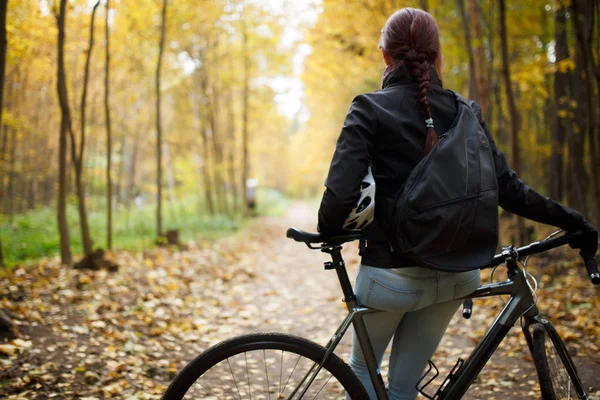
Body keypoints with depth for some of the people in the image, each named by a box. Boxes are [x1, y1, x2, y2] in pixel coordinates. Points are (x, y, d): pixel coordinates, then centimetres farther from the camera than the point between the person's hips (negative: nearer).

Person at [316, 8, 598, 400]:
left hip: (393, 273, -4)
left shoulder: (370, 109, -10)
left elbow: (341, 193, -20)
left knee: (362, 368, 23)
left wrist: (327, 235, 0)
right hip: (455, 275, 4)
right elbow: (508, 188, 2)